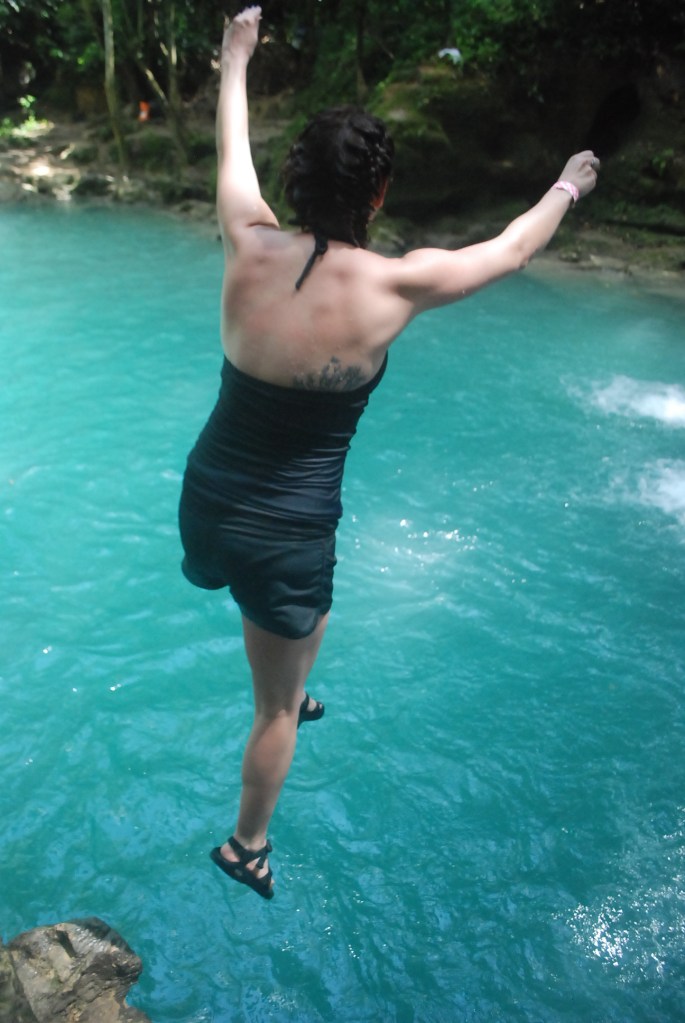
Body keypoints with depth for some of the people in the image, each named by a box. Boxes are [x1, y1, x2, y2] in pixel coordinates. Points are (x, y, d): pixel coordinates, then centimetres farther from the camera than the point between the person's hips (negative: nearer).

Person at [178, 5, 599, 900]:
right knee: (276, 708, 19)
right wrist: (565, 190, 24)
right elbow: (508, 252, 3)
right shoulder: (393, 286, -15)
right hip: (287, 533, -4)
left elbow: (232, 152, 14)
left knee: (289, 607, 38)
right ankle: (248, 849, 41)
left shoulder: (251, 248, -7)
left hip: (207, 507, 5)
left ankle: (294, 697, 60)